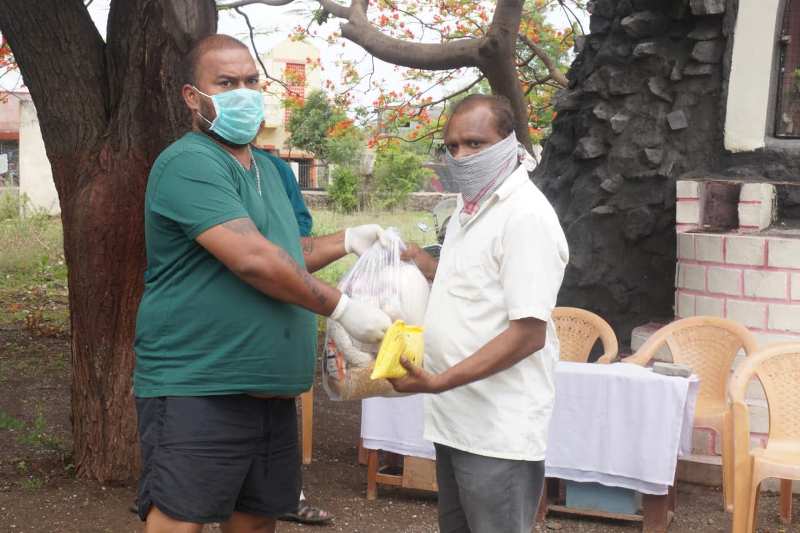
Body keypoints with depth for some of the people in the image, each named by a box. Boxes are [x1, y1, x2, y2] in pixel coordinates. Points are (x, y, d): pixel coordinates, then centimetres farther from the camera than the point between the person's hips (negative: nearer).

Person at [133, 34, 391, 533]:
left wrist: (347, 240, 13)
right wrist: (343, 307, -17)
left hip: (271, 392, 9)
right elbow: (253, 260, -25)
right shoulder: (189, 163, -16)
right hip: (195, 391, -9)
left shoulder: (267, 168, 16)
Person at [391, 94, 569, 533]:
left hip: (497, 433, -9)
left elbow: (528, 333, -22)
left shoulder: (526, 217, -16)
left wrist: (439, 381, -26)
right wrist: (426, 266, 10)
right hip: (457, 420, 9)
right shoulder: (469, 209, 13)